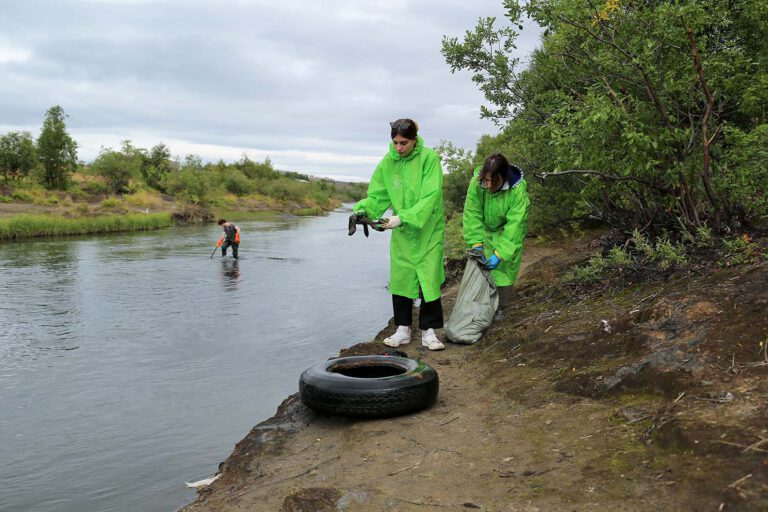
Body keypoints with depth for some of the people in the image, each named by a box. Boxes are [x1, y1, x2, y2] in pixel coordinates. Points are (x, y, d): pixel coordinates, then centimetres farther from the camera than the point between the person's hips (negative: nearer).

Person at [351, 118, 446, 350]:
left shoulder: (429, 158, -14)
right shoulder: (387, 162, -1)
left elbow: (430, 196, -21)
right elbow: (377, 196, 2)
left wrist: (403, 217, -29)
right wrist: (363, 209, -19)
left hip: (428, 229, -4)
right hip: (401, 231, 4)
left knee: (428, 279, -3)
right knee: (400, 277, 5)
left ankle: (428, 331, 8)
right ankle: (403, 329, 16)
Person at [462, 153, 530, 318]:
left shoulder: (518, 189, -34)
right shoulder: (476, 183, -28)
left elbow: (514, 225, -33)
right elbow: (472, 214, -23)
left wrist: (500, 254, -36)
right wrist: (476, 243, -29)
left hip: (509, 232, -2)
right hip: (486, 230, 3)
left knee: (504, 269, -3)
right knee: (483, 267, 5)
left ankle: (500, 307, 10)